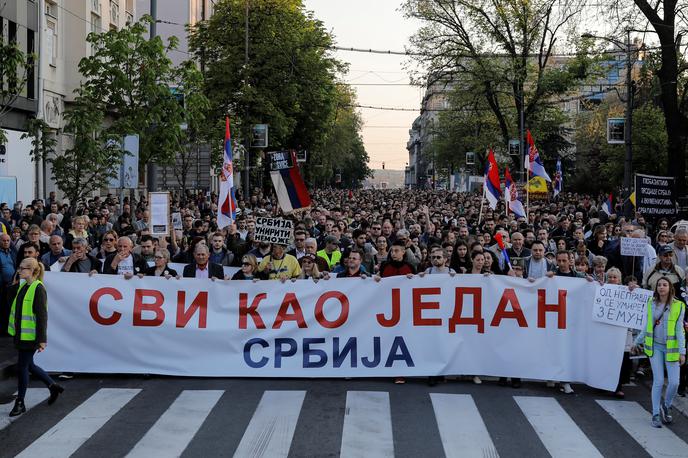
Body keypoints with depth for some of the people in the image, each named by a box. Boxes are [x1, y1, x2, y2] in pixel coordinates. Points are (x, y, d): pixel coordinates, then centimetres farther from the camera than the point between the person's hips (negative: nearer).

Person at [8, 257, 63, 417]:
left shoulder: (38, 289, -16)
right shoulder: (23, 287, 9)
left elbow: (42, 316, -17)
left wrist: (42, 340, -18)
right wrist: (15, 331, 19)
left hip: (30, 336, -9)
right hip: (20, 334, 9)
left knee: (22, 367, -1)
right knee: (28, 365, 17)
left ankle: (20, 403, 13)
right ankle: (53, 387, 32)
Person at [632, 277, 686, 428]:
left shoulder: (678, 306, -5)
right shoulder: (651, 304, 4)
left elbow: (679, 330, -7)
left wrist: (682, 352, -11)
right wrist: (637, 342, 21)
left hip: (671, 348, -1)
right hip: (655, 347, 1)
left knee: (674, 382, -4)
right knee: (658, 381, -3)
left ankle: (666, 407, 23)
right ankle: (656, 414, 8)